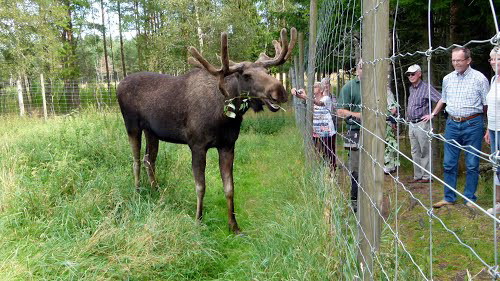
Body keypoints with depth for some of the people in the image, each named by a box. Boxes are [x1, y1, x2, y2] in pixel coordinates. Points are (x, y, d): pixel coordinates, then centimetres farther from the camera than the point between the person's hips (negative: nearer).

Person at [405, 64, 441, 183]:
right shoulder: (411, 88, 14)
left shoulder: (426, 88, -11)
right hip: (411, 124, 8)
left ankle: (427, 176, 8)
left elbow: (441, 100, -19)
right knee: (415, 152, 12)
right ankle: (417, 175, 21)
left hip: (422, 124, -8)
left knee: (425, 152, 0)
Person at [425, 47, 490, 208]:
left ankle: (470, 198, 16)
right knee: (449, 163, 6)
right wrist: (433, 114, 32)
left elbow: (487, 104, -2)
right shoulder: (448, 79, 9)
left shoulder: (479, 78, -4)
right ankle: (449, 198, 16)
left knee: (472, 164, 3)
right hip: (452, 124, 4)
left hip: (472, 124, -4)